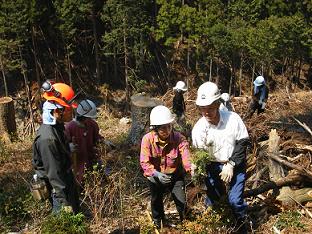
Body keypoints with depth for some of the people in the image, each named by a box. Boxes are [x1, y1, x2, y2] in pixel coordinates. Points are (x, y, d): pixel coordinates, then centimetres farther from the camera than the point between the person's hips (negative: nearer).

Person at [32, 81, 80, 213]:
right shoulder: (47, 139, -31)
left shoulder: (56, 127, -1)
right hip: (59, 188, -9)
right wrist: (65, 201, -23)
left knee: (75, 211, 23)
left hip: (67, 181, 9)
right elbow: (54, 173, -28)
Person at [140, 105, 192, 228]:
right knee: (156, 202, 21)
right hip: (156, 177, 1)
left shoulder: (179, 138, -24)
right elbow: (144, 162, -25)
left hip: (175, 175, -1)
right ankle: (158, 225, 51)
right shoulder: (147, 139, -23)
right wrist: (156, 174, -41)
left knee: (182, 202, 5)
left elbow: (186, 158, -35)